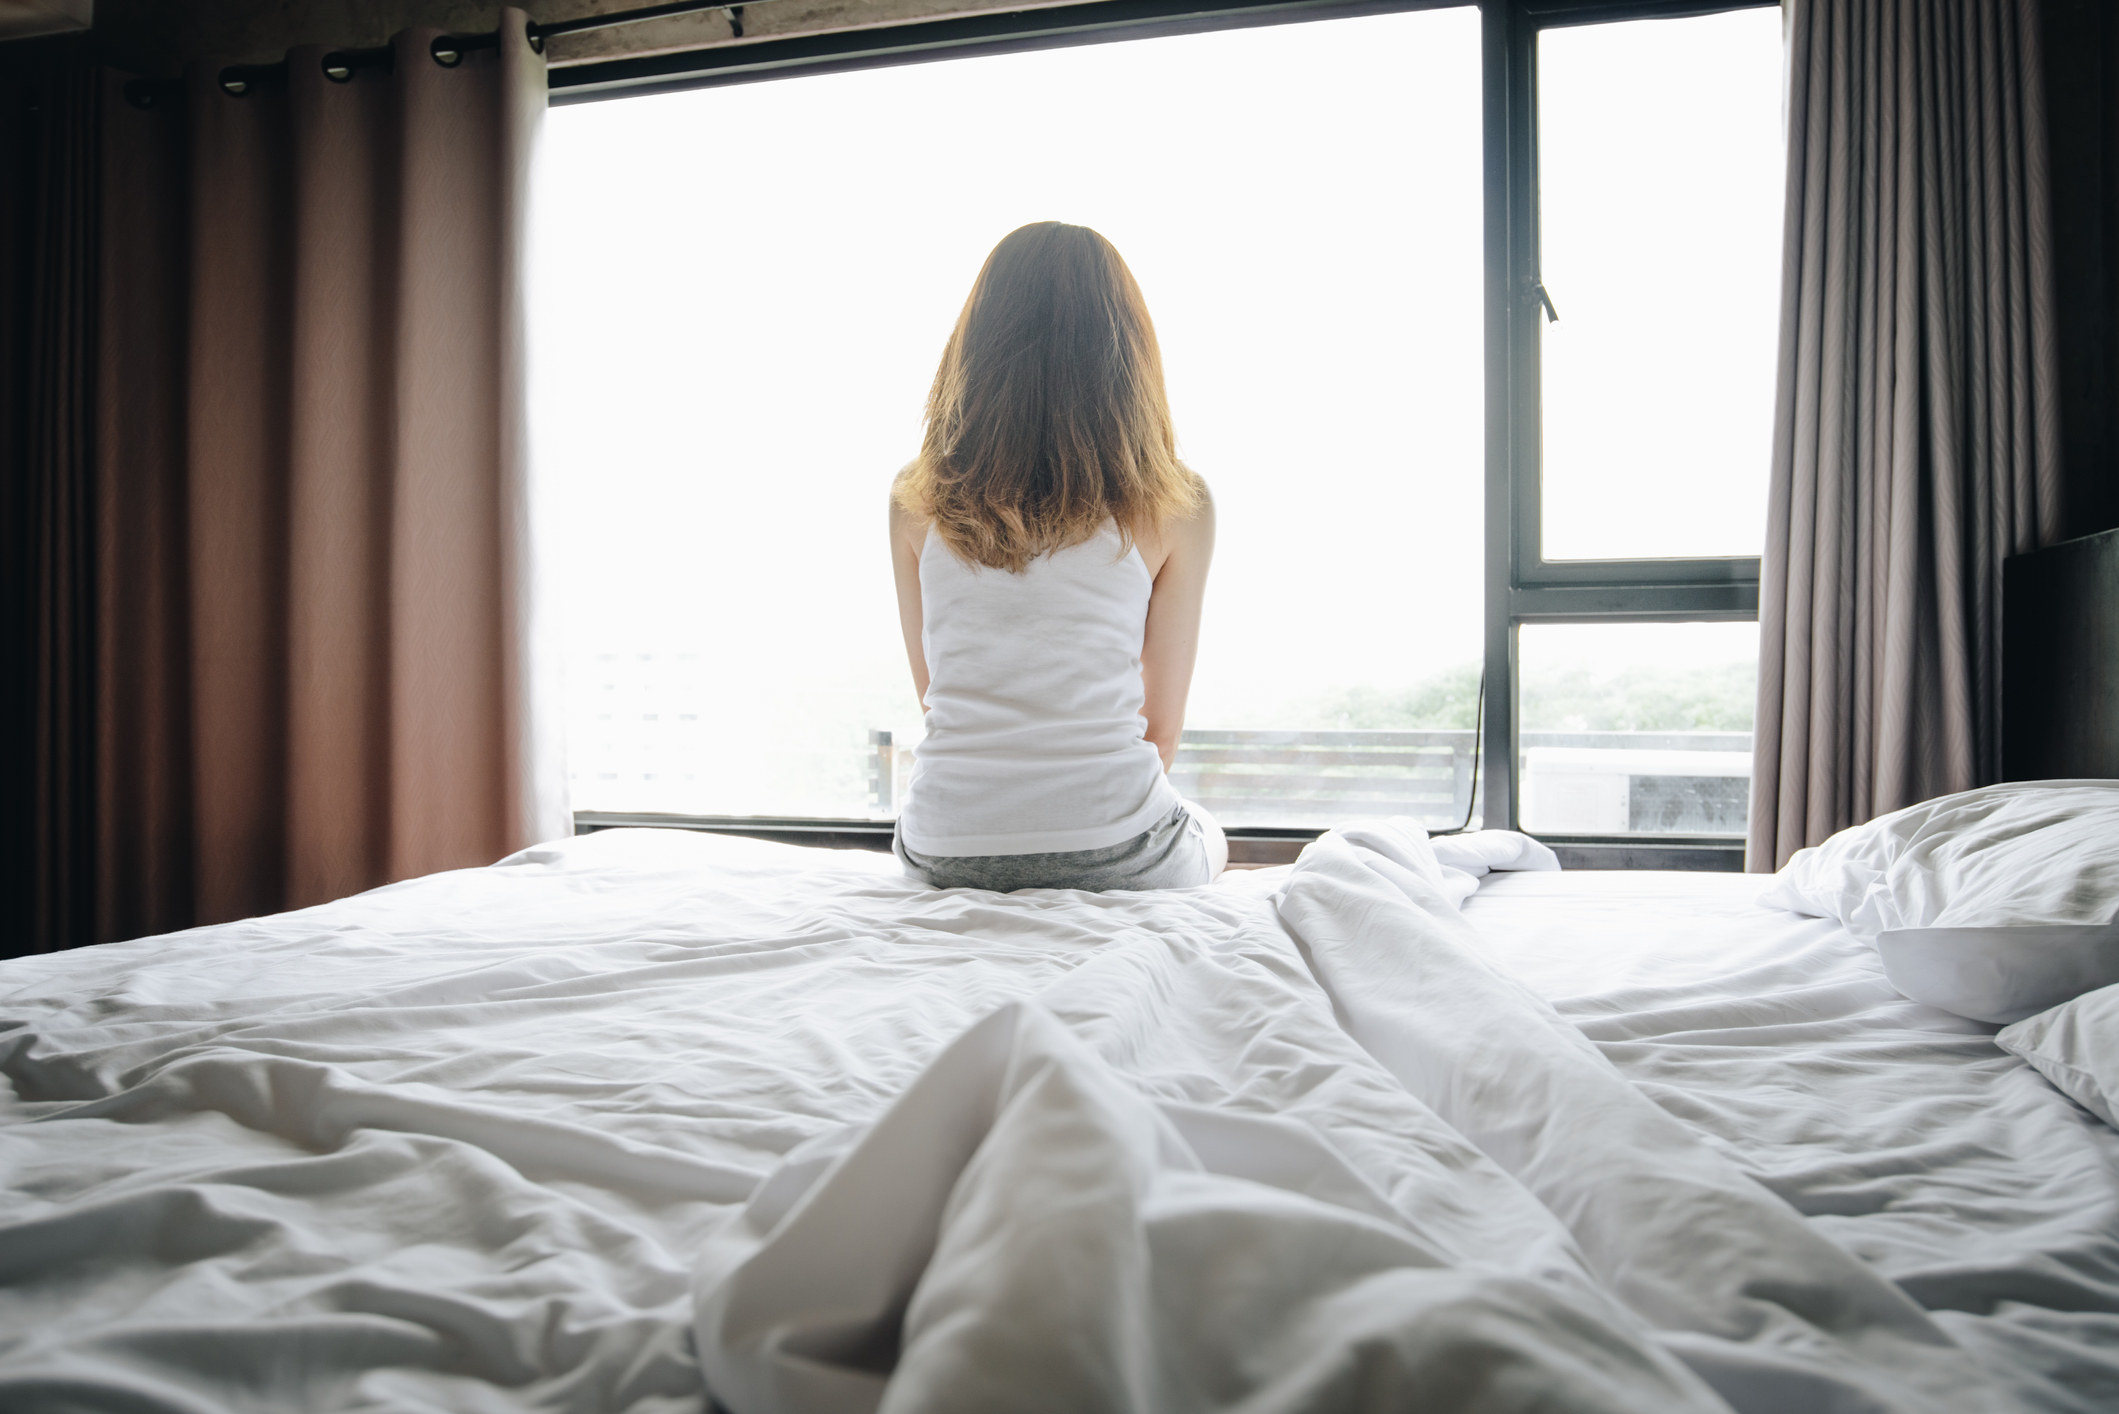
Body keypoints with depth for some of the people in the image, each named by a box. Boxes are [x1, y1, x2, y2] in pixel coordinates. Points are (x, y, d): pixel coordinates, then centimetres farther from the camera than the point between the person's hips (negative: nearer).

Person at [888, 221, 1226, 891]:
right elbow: (1163, 724, 1)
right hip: (1112, 853, -2)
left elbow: (933, 692, 8)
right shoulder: (1175, 505, -7)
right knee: (1210, 834, 34)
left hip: (945, 853, 3)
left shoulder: (915, 497, 0)